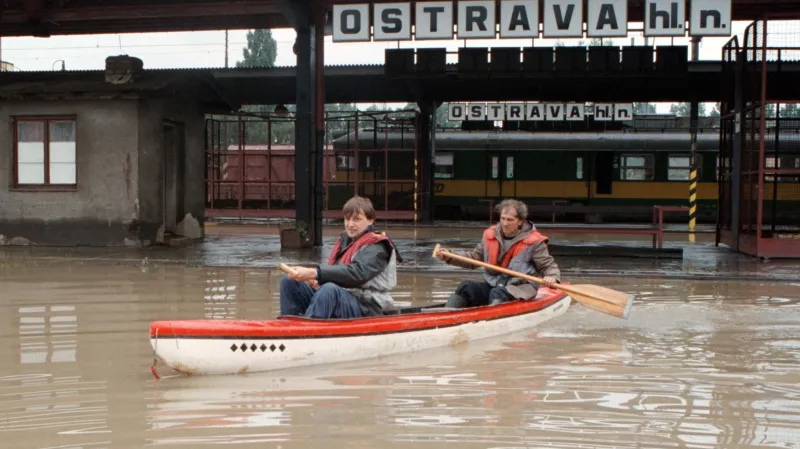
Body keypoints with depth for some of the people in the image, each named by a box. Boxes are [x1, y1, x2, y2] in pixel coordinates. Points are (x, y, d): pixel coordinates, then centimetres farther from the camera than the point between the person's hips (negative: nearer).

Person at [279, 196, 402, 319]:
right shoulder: (345, 240, 17)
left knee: (330, 289, -38)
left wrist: (315, 273, -33)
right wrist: (317, 282, -11)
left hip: (366, 310, -8)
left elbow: (357, 273, -26)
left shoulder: (376, 248, -8)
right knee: (289, 282, -1)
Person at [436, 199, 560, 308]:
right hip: (492, 285, 4)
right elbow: (474, 257, 17)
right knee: (466, 287, -20)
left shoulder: (533, 241, -4)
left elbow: (549, 266, -1)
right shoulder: (491, 235, 9)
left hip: (520, 290, -4)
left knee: (497, 294, -35)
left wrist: (552, 277, -24)